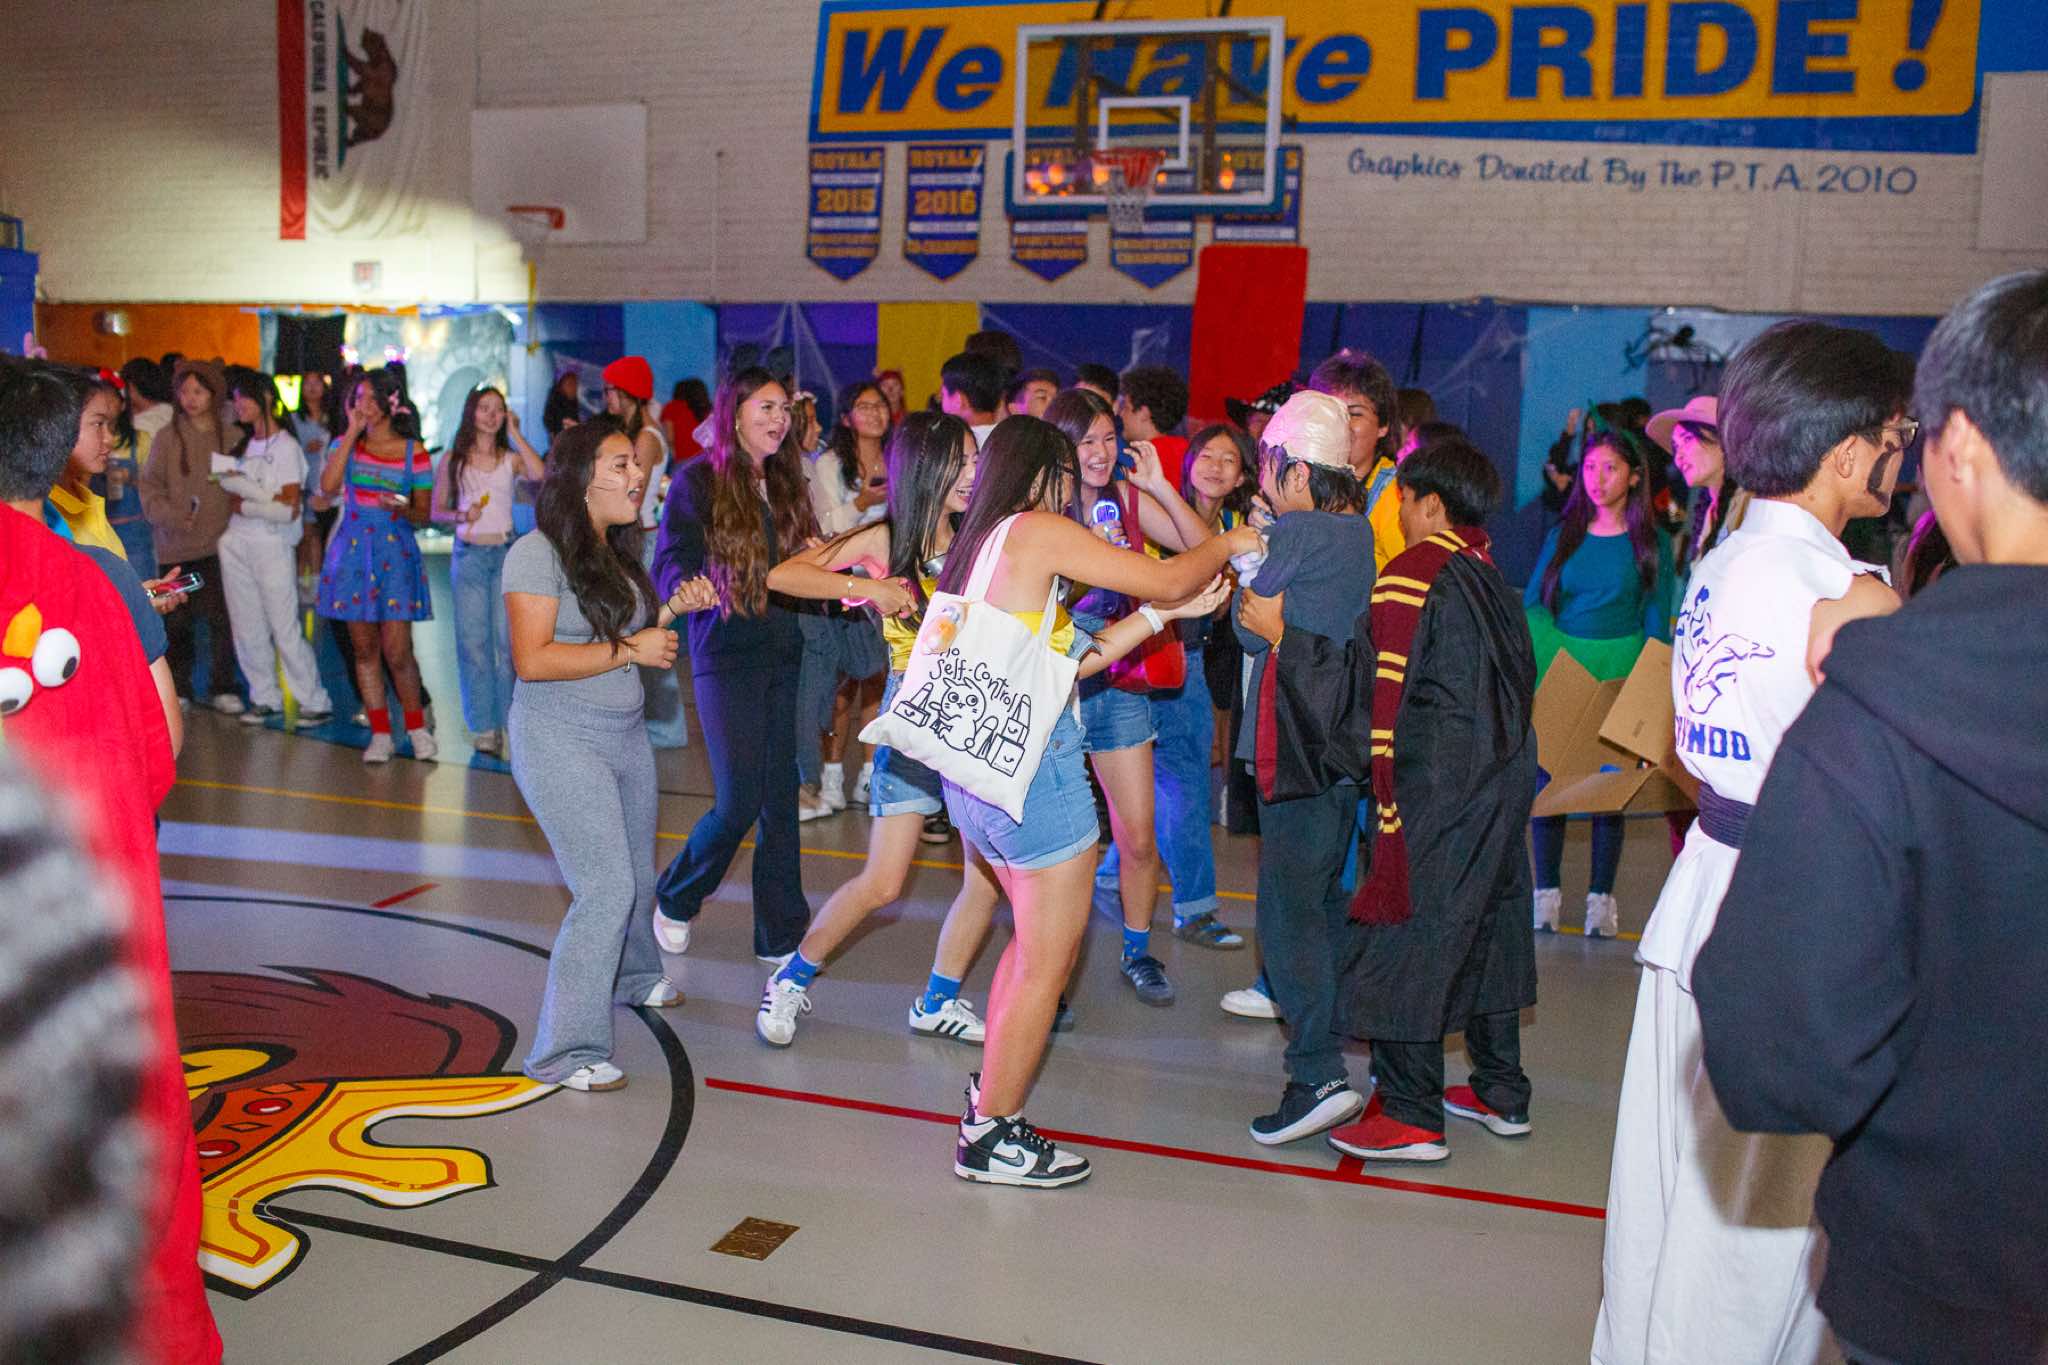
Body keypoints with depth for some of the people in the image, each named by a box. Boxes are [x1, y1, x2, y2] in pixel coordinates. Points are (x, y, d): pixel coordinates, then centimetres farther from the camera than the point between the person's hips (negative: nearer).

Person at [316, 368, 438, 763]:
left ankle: (417, 726, 13)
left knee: (396, 651, -7)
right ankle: (380, 734, 13)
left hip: (395, 552, -3)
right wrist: (352, 433, -10)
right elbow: (327, 487, -12)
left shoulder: (413, 452, 1)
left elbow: (423, 513, 5)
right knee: (364, 649, 5)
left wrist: (402, 509, -18)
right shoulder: (346, 444, 7)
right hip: (353, 550, 3)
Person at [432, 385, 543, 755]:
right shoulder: (453, 460, 6)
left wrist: (515, 432, -7)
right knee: (473, 641, 1)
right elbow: (436, 510, 9)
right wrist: (461, 516, -12)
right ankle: (483, 727, 6)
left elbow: (539, 473, -17)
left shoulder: (511, 459, 5)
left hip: (505, 554, 0)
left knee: (508, 639, -1)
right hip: (469, 555, 0)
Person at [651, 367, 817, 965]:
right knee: (739, 801, -9)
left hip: (785, 653, 5)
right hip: (726, 653, -5)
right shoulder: (700, 480, -4)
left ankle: (781, 936, 16)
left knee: (781, 798, 6)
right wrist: (689, 588, -29)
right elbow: (669, 562, -9)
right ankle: (675, 898, 19)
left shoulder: (785, 483, 13)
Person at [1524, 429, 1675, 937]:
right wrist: (1548, 655, -9)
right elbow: (1533, 603, 8)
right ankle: (1546, 891, 7)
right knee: (1549, 775, -2)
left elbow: (1657, 619, 1)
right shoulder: (1562, 537, 10)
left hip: (1620, 672, -2)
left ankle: (1602, 896, 8)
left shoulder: (1652, 543, 4)